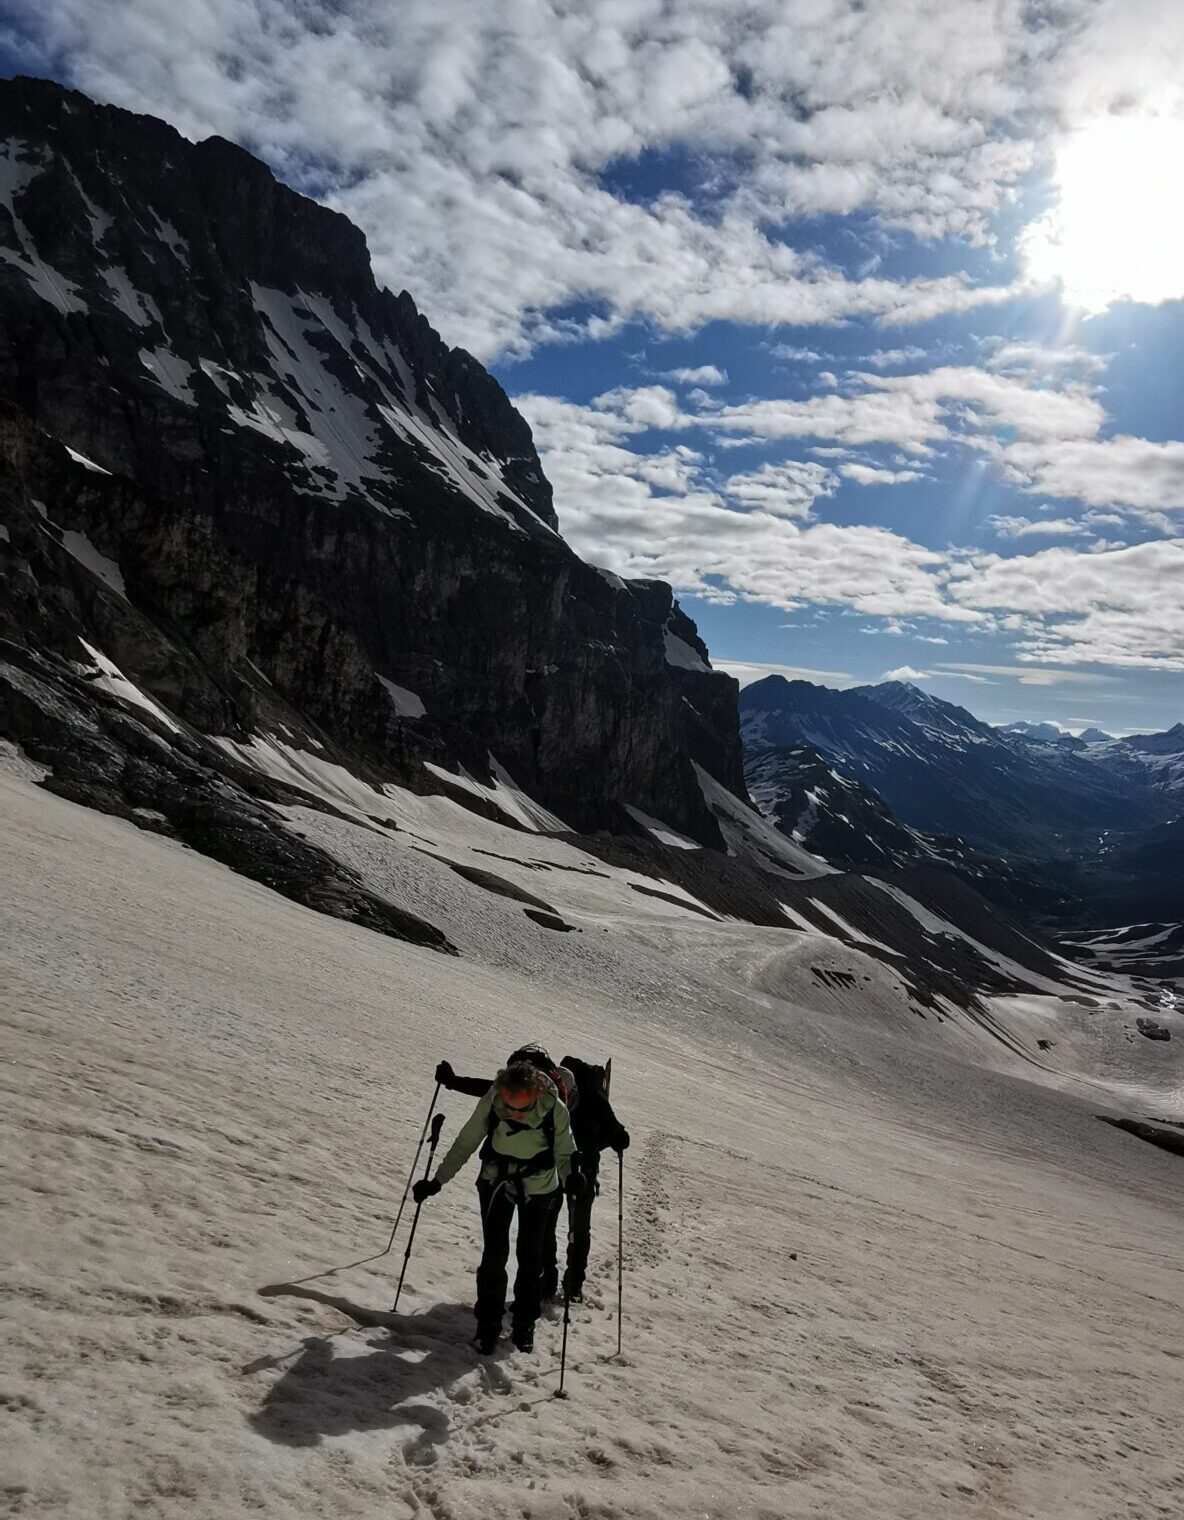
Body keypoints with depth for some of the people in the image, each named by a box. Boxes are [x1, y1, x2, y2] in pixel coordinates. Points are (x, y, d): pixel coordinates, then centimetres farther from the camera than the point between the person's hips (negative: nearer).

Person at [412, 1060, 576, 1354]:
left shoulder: (554, 1109, -26)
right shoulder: (491, 1101, -23)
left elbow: (564, 1151, -10)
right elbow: (466, 1142, -9)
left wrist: (570, 1176, -28)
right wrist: (437, 1180, -7)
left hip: (539, 1189, 0)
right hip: (496, 1183, 1)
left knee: (530, 1257, 6)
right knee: (493, 1255, -3)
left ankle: (524, 1322, 28)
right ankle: (488, 1322, 17)